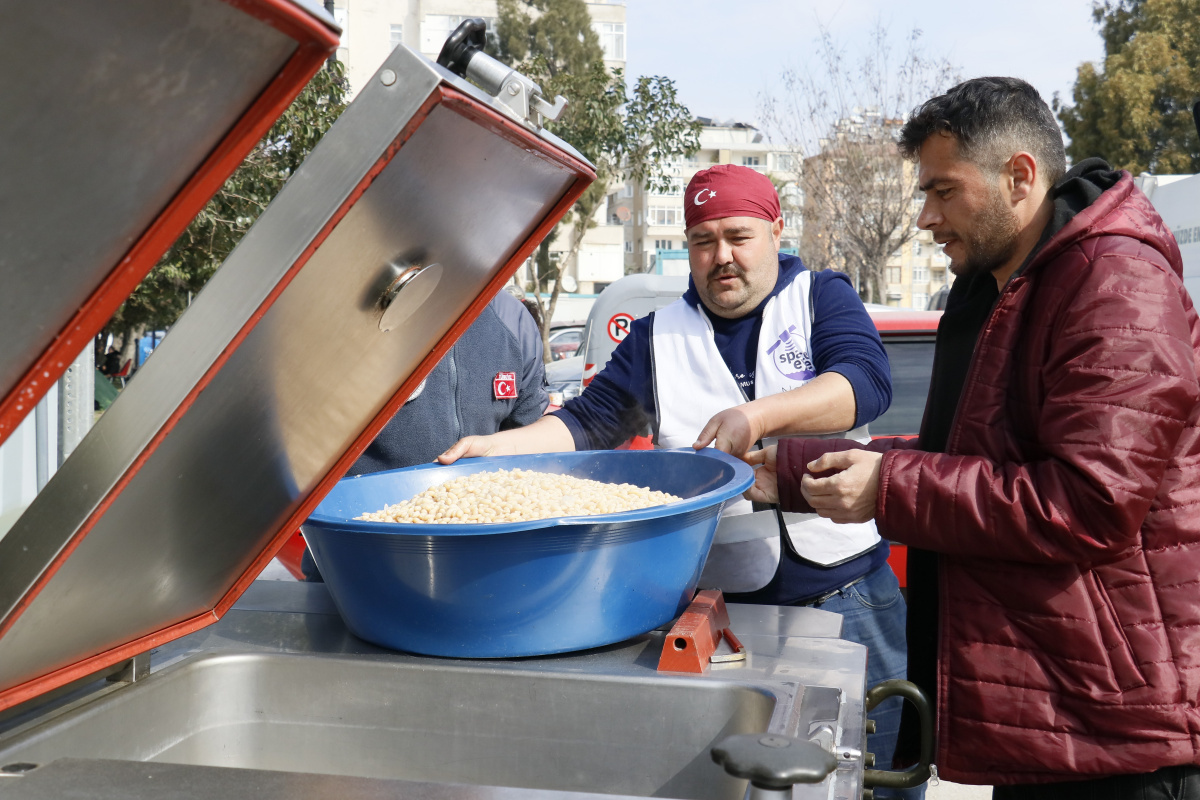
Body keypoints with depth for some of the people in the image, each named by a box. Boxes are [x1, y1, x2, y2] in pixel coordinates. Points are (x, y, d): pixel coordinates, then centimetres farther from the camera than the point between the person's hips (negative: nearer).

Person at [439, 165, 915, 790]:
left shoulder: (821, 298, 4)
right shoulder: (658, 339, 9)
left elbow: (868, 382, -13)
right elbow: (589, 422, 7)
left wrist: (756, 415, -28)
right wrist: (496, 448, -9)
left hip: (850, 595, -1)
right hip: (723, 604, 1)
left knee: (885, 766, 8)